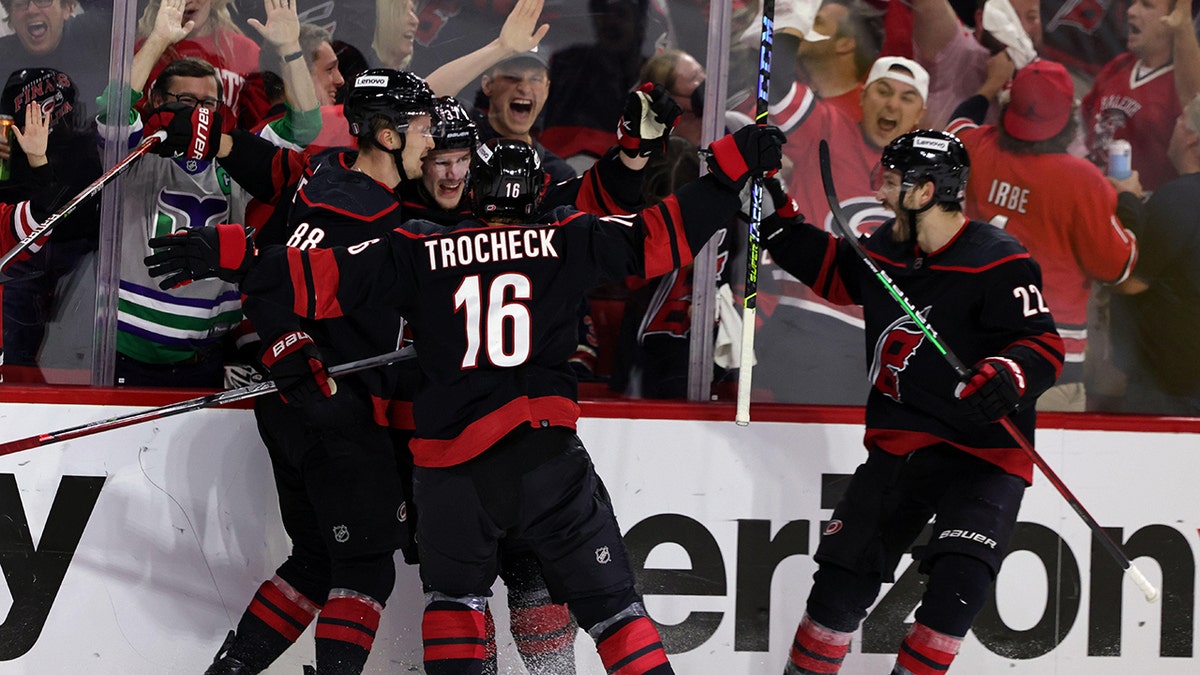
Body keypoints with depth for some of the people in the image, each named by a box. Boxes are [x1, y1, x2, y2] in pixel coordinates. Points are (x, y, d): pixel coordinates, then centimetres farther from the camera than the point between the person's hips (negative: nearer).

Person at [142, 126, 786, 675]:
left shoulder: (419, 252, 5)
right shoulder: (566, 241, 5)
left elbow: (320, 279, -1)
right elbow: (661, 236, 4)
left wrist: (226, 254, 1)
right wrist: (734, 164, 11)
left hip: (450, 469, 1)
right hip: (545, 455, -1)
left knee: (454, 589, 23)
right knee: (607, 598, 5)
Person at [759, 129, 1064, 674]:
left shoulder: (997, 263, -17)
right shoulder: (886, 250, 5)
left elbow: (1043, 344, -18)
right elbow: (832, 269, 25)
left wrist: (1008, 375, -37)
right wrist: (777, 221, 17)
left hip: (982, 451, -6)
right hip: (898, 444, 6)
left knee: (958, 578, -22)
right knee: (845, 572, 2)